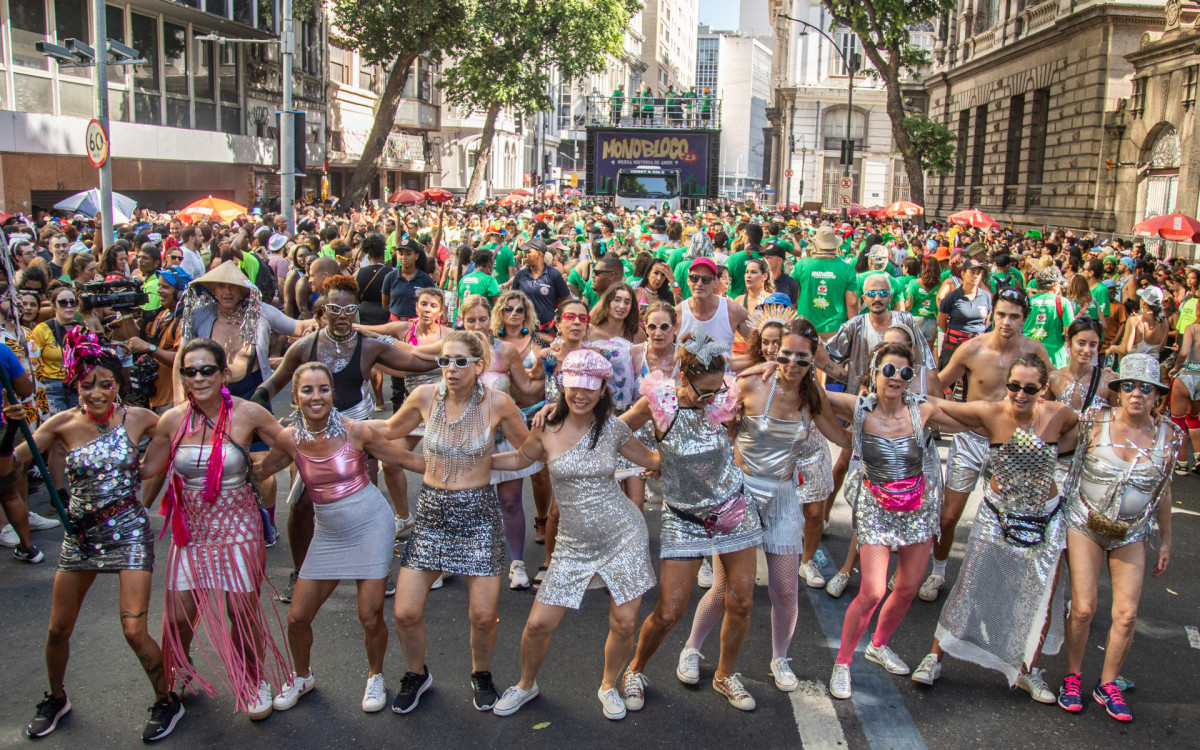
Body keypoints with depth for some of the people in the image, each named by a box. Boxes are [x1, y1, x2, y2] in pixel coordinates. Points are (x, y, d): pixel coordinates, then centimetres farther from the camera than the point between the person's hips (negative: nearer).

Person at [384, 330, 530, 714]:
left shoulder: (497, 403, -10)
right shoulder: (425, 397, -5)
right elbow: (390, 432, 13)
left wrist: (487, 461, -2)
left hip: (479, 512, -2)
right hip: (432, 509, 2)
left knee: (483, 616, 0)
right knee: (405, 614, -1)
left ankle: (480, 674, 33)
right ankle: (417, 674, 30)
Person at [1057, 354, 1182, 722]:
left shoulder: (1168, 435, -3)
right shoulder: (1094, 422, -12)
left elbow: (1163, 490, 9)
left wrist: (1165, 540, 14)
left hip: (1132, 534, 2)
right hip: (1086, 525, -2)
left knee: (1126, 615, -1)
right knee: (1083, 608, -5)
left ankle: (1108, 685, 21)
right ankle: (1073, 677, 18)